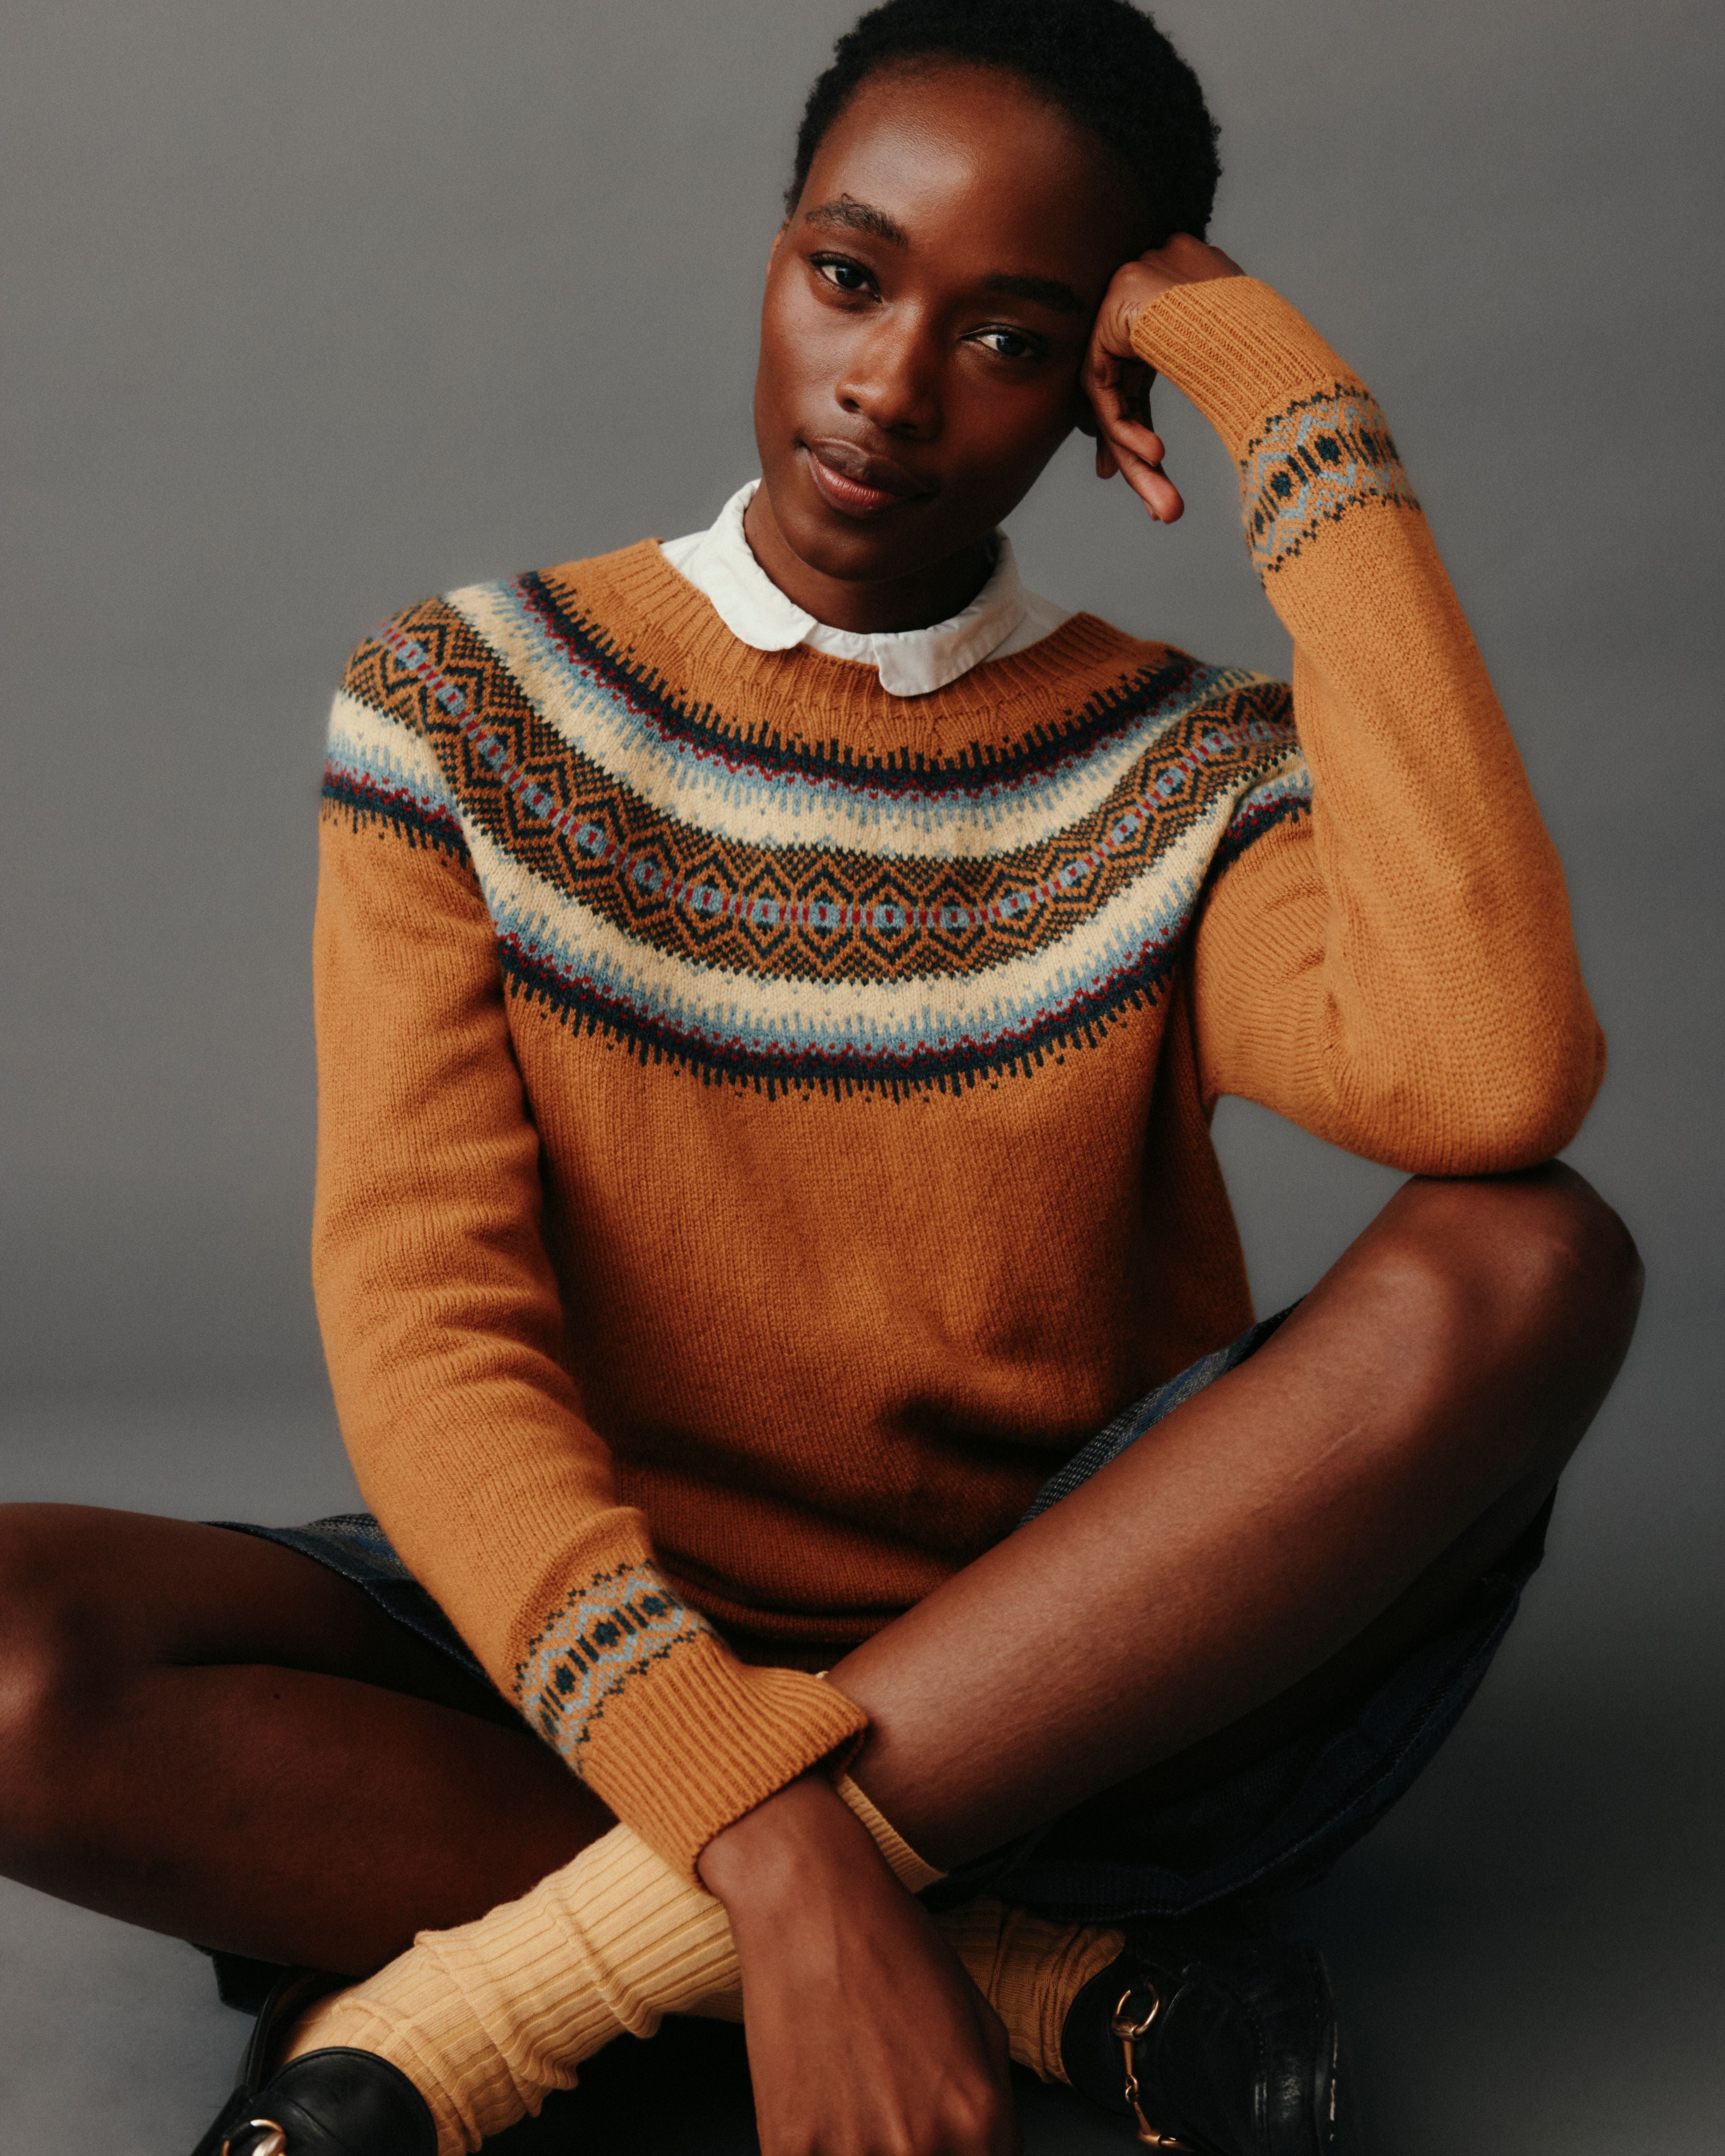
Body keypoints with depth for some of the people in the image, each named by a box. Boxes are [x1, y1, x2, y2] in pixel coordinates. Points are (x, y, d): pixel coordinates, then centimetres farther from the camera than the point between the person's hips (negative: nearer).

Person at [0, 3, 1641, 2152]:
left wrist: (1297, 411, -18)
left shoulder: (1192, 780, -2)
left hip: (1087, 1686, 0)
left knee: (1525, 1261, -27)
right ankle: (1054, 1965, -19)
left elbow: (1491, 1082, -26)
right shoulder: (469, 705, -1)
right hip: (608, 1667, 0)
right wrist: (770, 1845, -27)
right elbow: (426, 1326, -13)